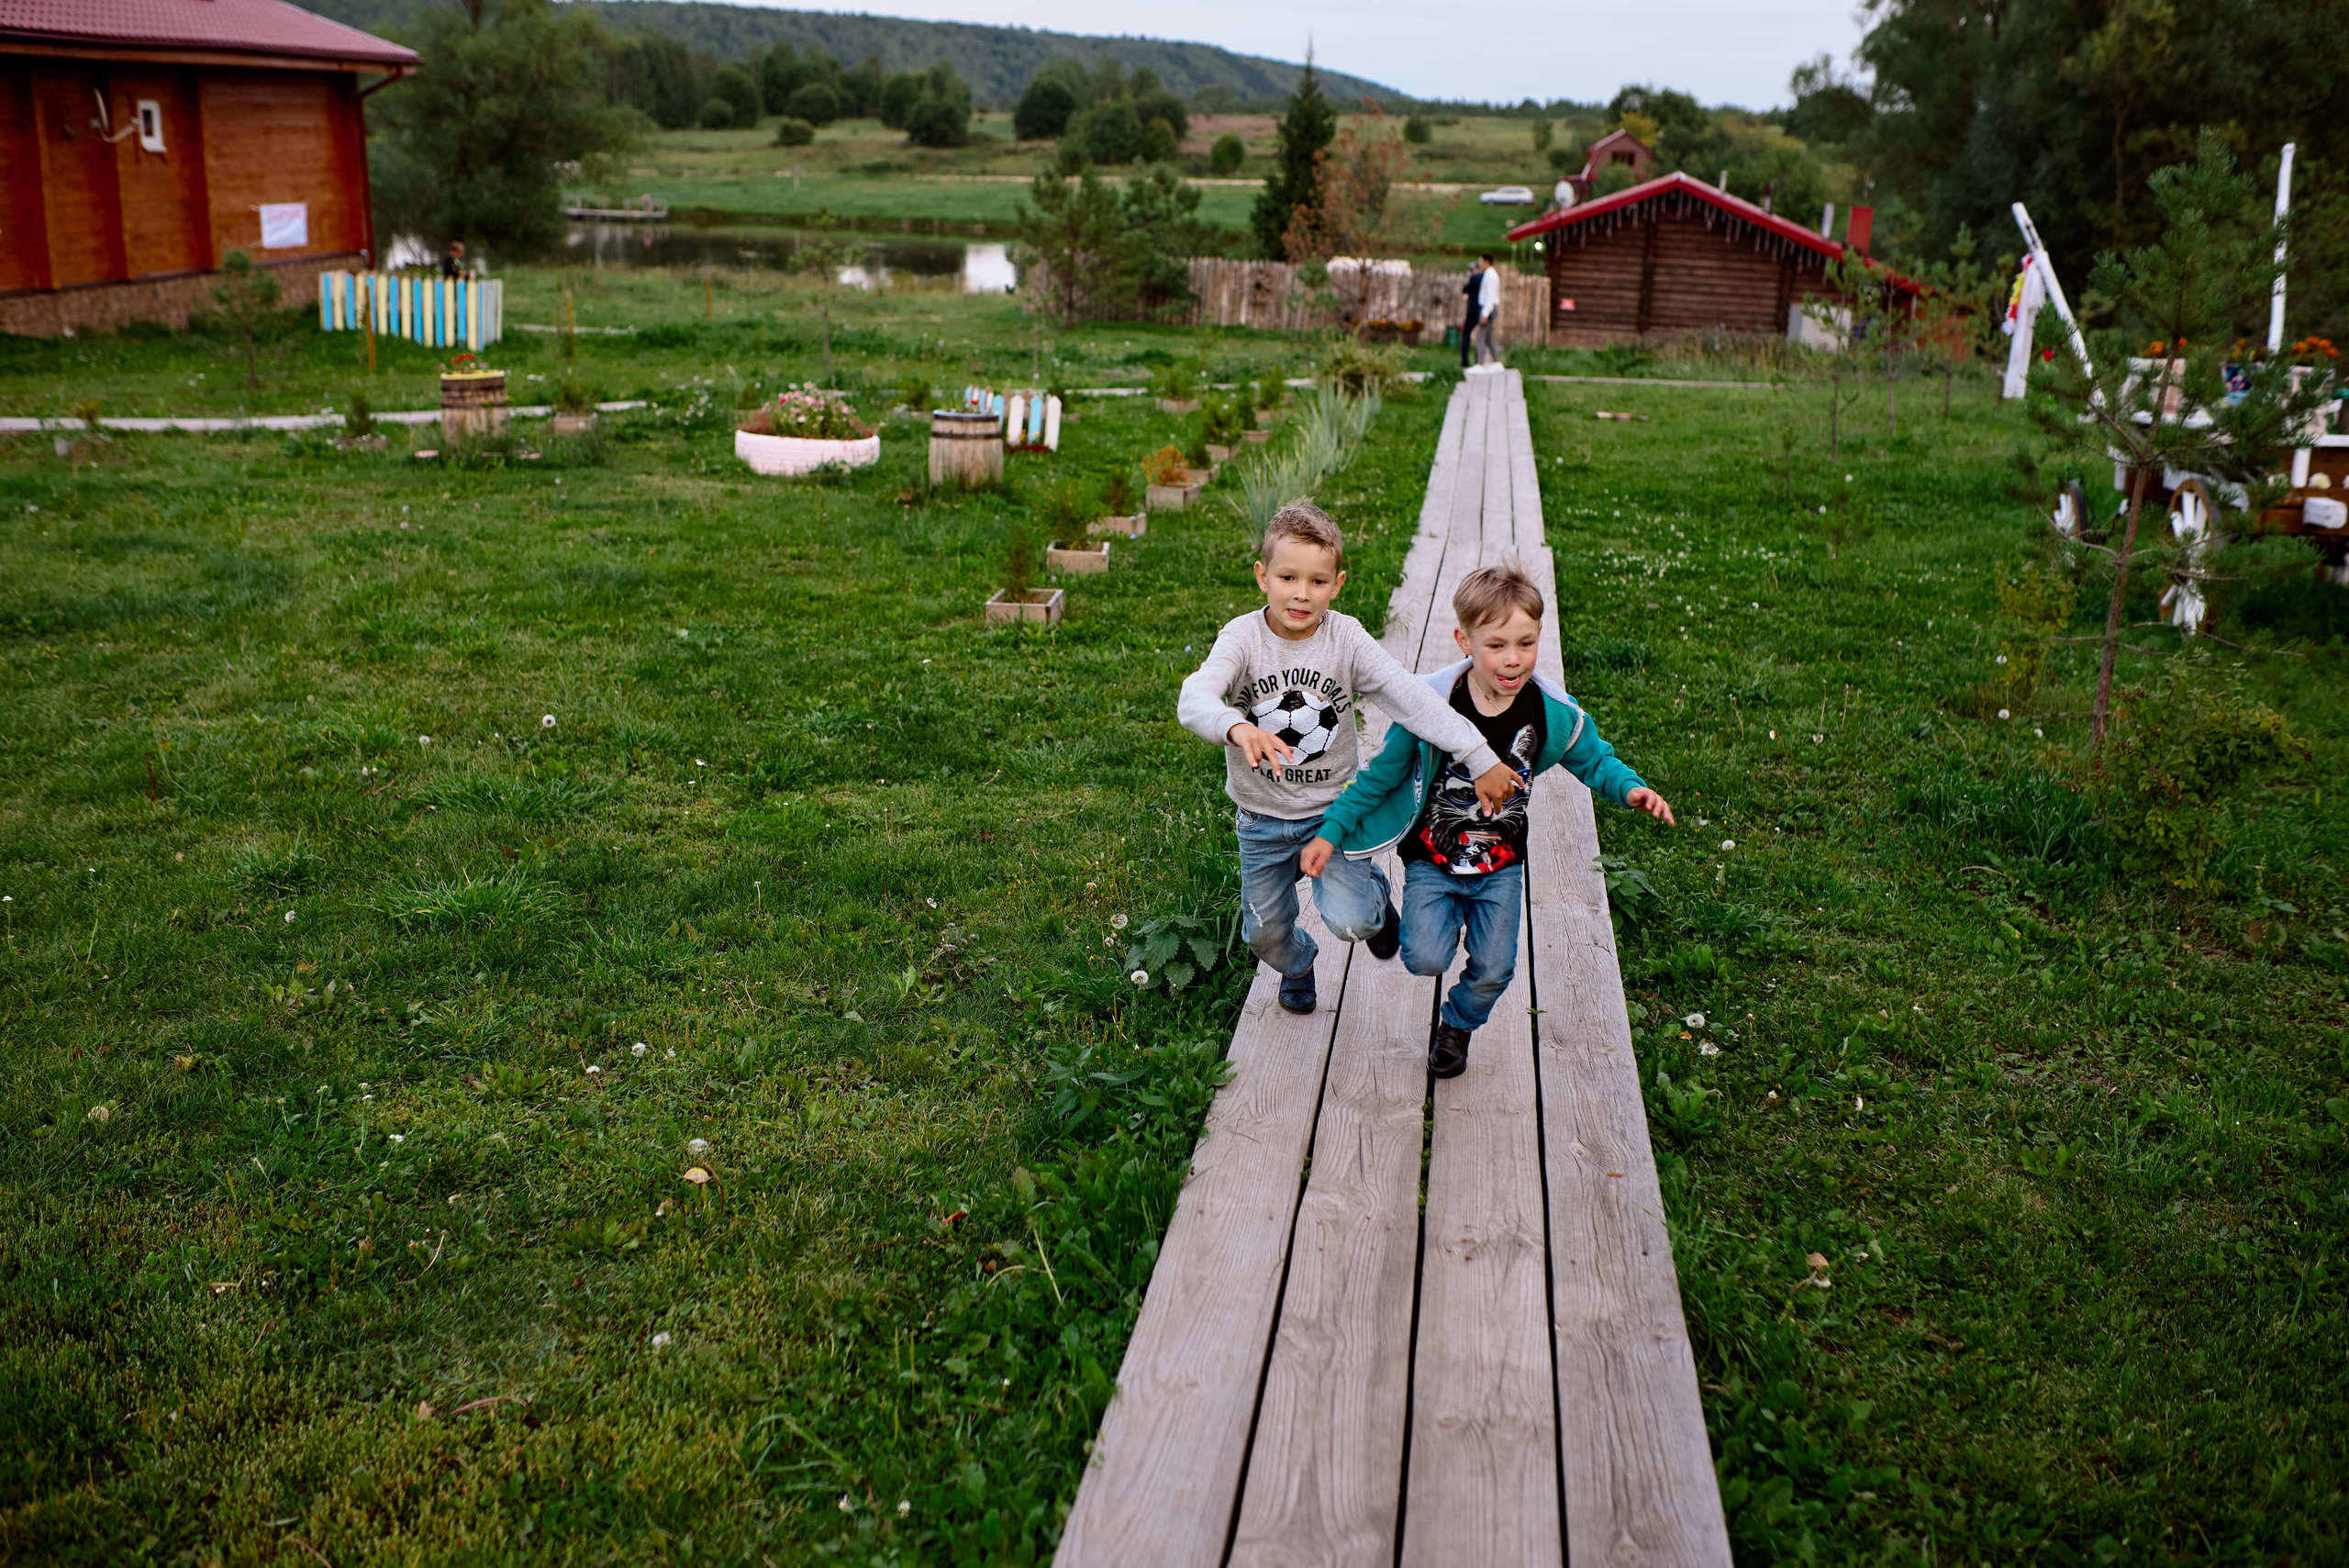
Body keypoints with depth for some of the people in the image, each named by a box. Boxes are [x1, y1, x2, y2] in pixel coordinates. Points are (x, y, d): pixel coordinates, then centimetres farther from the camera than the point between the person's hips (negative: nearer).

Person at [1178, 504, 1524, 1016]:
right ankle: (1297, 966, 50)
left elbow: (1413, 699, -17)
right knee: (1264, 933, 13)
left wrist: (1481, 759, -23)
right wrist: (1236, 727, -57)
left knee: (1350, 922, -15)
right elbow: (1194, 698, -35)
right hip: (1263, 817, 1)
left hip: (1333, 807, 0)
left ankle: (1374, 893, 22)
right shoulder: (1243, 637, -18)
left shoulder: (1345, 638, -14)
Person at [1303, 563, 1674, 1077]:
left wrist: (1629, 788, -16)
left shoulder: (1554, 712, -15)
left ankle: (1457, 1025, 40)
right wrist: (1331, 831, -8)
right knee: (1426, 959, -16)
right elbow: (1380, 774, -8)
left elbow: (1593, 759, 5)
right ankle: (1446, 920, 21)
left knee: (1492, 971, 6)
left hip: (1501, 866, 2)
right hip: (1431, 860, -2)